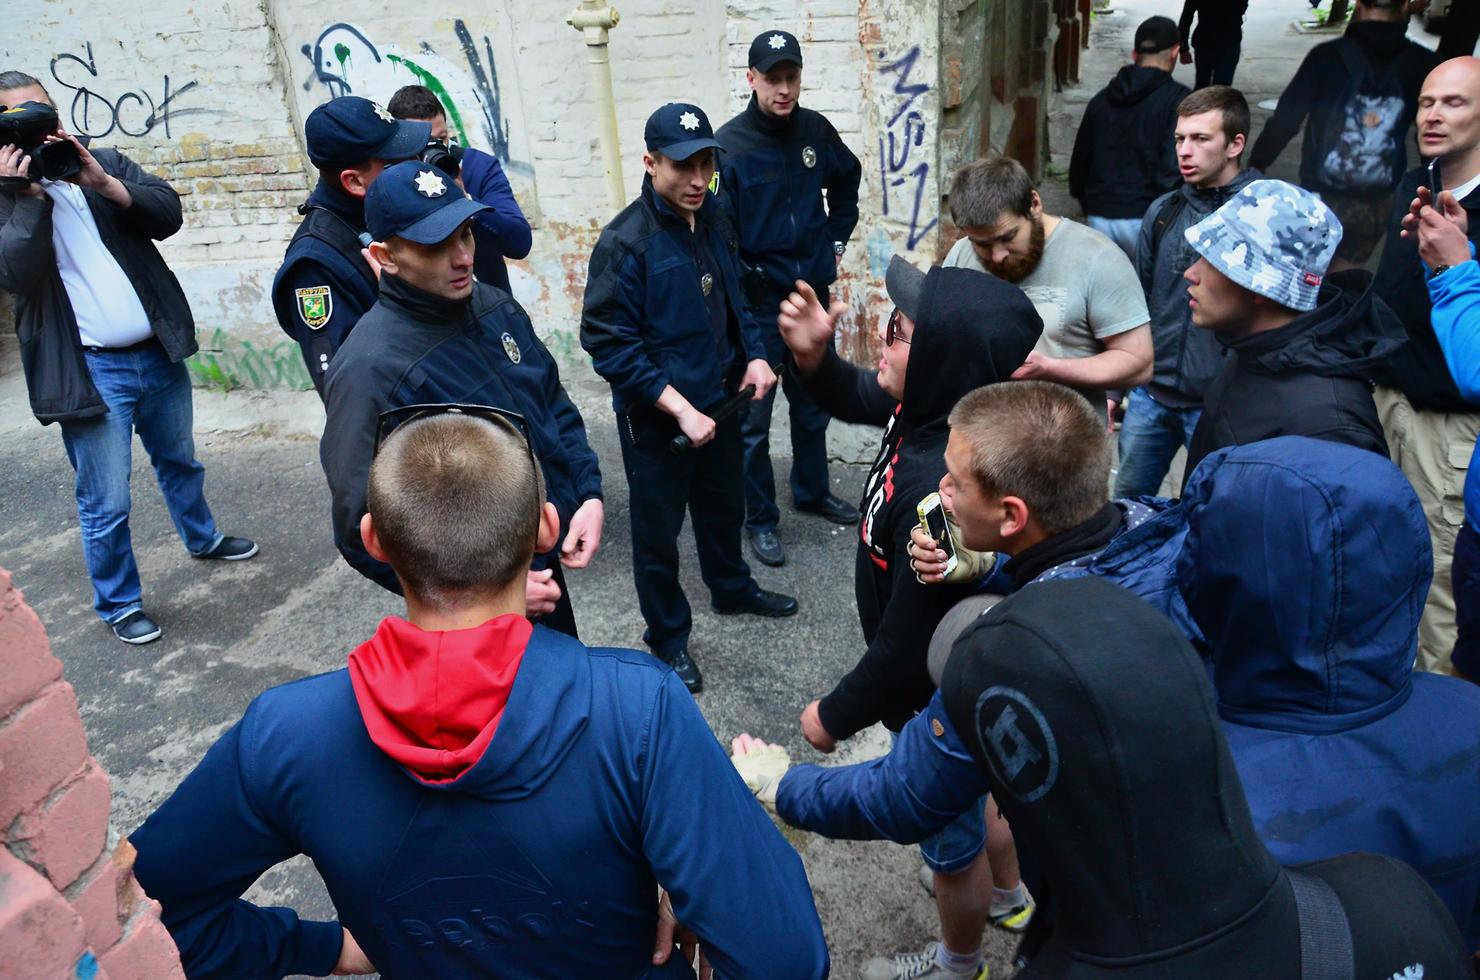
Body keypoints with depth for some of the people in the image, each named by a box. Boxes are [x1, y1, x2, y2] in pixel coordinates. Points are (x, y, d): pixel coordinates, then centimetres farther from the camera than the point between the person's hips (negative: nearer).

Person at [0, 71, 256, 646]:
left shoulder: (103, 163, 6)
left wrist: (105, 183, -20)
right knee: (105, 504, 2)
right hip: (89, 371, -4)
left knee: (179, 462, 25)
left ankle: (202, 539, 49)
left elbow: (169, 215, -8)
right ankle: (119, 606, 20)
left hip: (157, 352, 4)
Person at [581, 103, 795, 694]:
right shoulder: (625, 242, -21)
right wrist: (680, 410, -25)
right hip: (655, 420, -7)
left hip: (720, 401, 7)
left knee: (723, 506, 26)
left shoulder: (714, 220, 0)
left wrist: (755, 354, -2)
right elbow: (610, 345, -23)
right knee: (659, 531, 11)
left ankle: (731, 589, 51)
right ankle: (667, 635, 31)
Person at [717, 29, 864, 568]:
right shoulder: (729, 144, -16)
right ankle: (759, 519, 20)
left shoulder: (815, 130, 0)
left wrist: (837, 241, 14)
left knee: (813, 403, 20)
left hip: (813, 292, 6)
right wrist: (744, 282, -21)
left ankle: (813, 491, 41)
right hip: (757, 302, -5)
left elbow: (847, 180, 19)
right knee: (753, 419, 4)